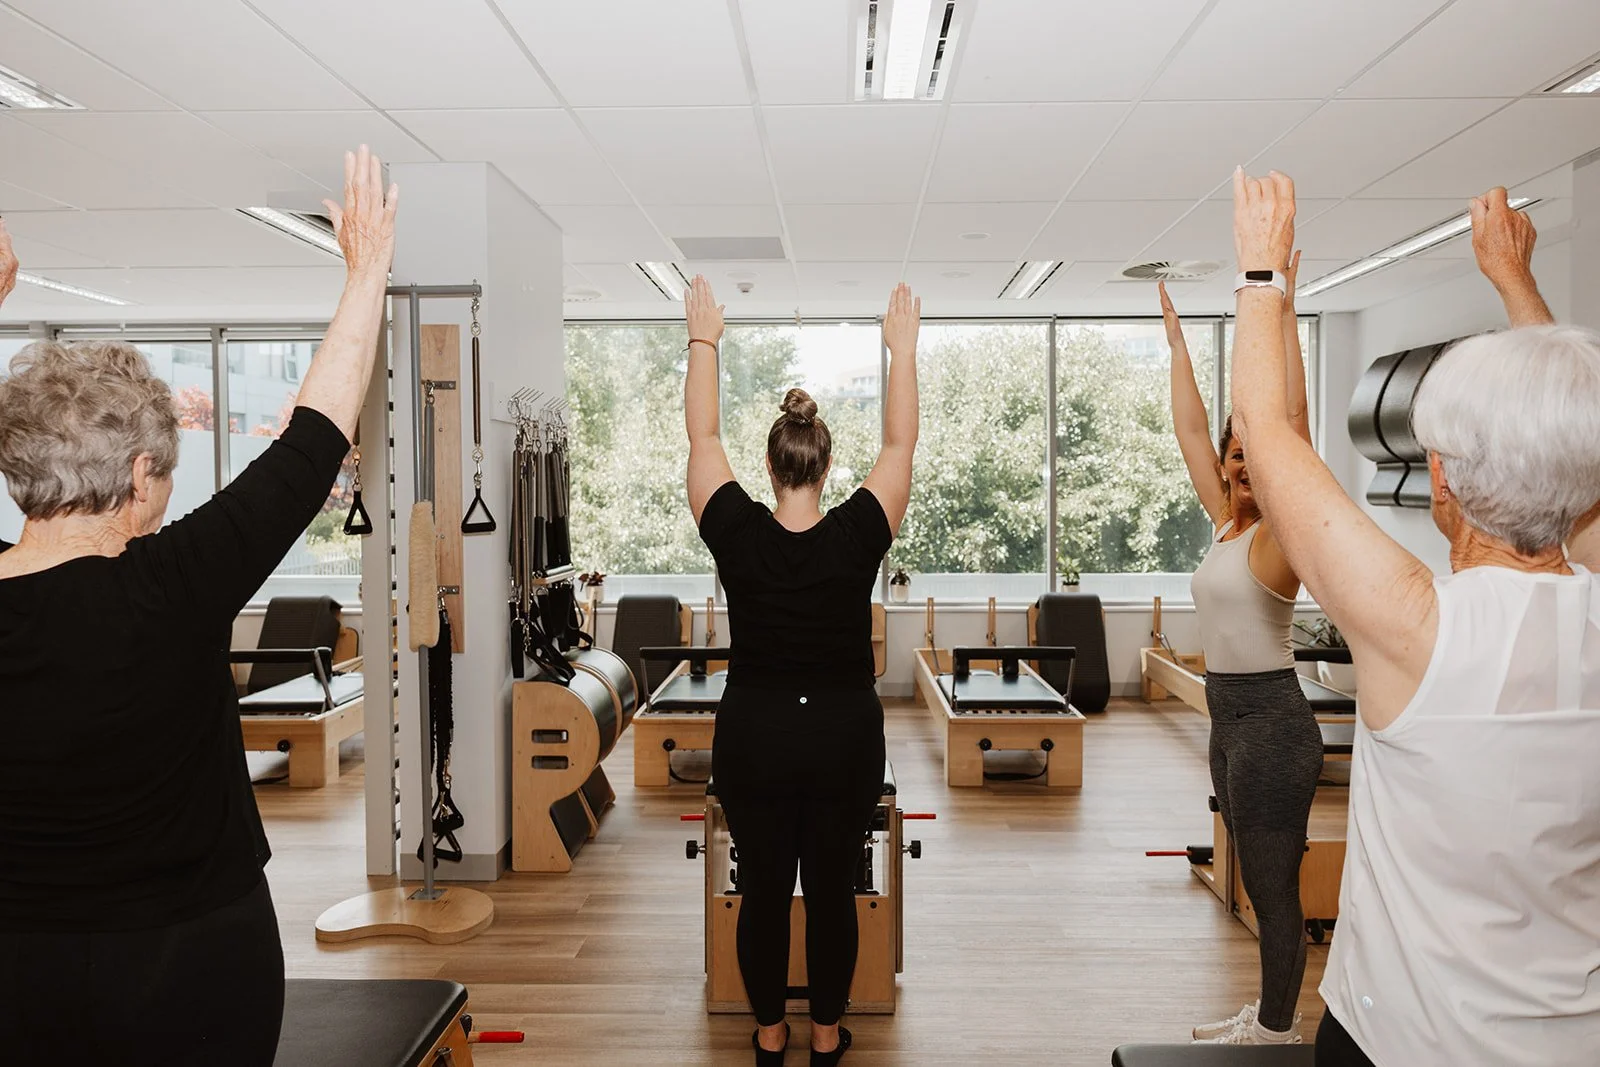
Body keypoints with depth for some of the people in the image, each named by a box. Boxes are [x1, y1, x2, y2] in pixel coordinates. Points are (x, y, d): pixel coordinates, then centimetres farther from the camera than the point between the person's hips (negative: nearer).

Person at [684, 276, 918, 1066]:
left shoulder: (737, 534, -12)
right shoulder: (858, 535, -13)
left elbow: (702, 438, -1)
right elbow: (900, 443, -2)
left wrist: (703, 340, 8)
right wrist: (903, 348, 7)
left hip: (753, 734, 0)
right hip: (844, 735, 0)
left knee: (762, 890, 14)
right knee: (832, 890, 14)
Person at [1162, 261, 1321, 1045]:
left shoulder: (1280, 533, -12)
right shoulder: (1226, 524, 8)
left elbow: (1292, 416, -22)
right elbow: (1189, 429, 14)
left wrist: (1283, 310, -23)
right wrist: (1177, 339, 17)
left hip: (1271, 723, -9)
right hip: (1231, 718, 9)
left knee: (1274, 889, 4)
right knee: (1259, 884, 19)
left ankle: (1278, 1035, 20)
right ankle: (1269, 1018, 34)